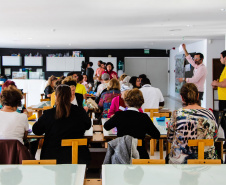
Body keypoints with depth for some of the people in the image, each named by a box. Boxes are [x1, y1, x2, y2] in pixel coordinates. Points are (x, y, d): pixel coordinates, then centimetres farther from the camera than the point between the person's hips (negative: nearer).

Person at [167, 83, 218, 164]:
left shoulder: (176, 114, -11)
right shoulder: (209, 114, -5)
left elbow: (170, 138, 0)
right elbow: (214, 138, 6)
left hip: (180, 160, -2)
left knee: (167, 158, 28)